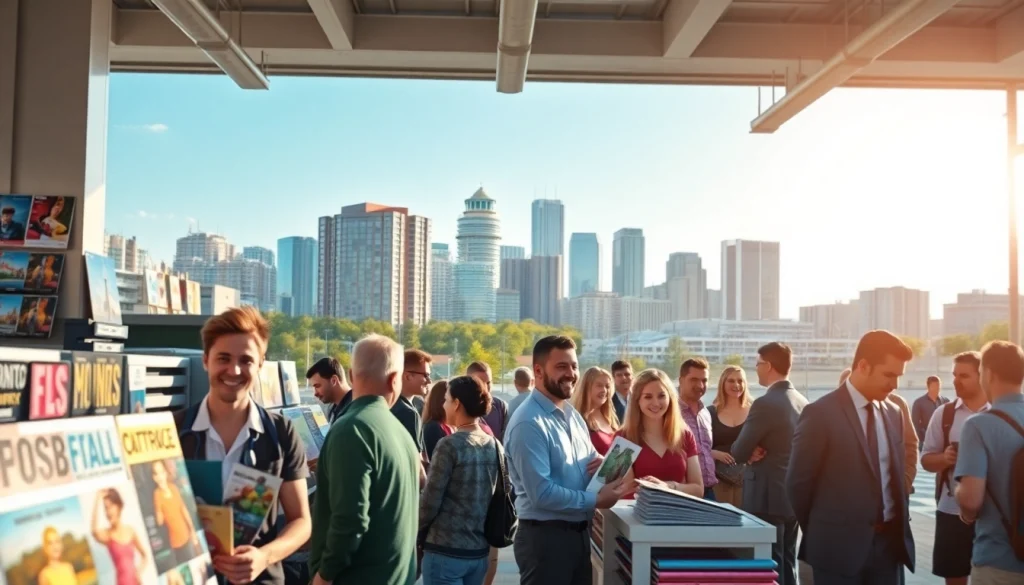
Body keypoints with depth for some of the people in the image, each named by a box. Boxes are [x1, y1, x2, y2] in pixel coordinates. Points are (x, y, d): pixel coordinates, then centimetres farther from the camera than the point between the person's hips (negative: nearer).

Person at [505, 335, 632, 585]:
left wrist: (602, 464, -3)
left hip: (579, 533, 9)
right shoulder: (528, 423, -20)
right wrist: (596, 500, -18)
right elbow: (541, 494, -25)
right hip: (544, 536, -9)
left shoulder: (573, 415, 11)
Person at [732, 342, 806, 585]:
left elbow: (739, 452, -15)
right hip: (794, 494, 8)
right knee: (787, 565, 15)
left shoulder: (765, 403, -18)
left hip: (767, 496, -8)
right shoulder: (803, 402, 8)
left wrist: (752, 451, 4)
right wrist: (763, 451, 1)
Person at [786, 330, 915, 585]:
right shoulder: (821, 413, -12)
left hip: (889, 541, 6)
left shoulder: (893, 413, 9)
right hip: (840, 546, -6)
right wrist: (821, 533, 3)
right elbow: (798, 483, -8)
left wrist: (900, 527, 12)